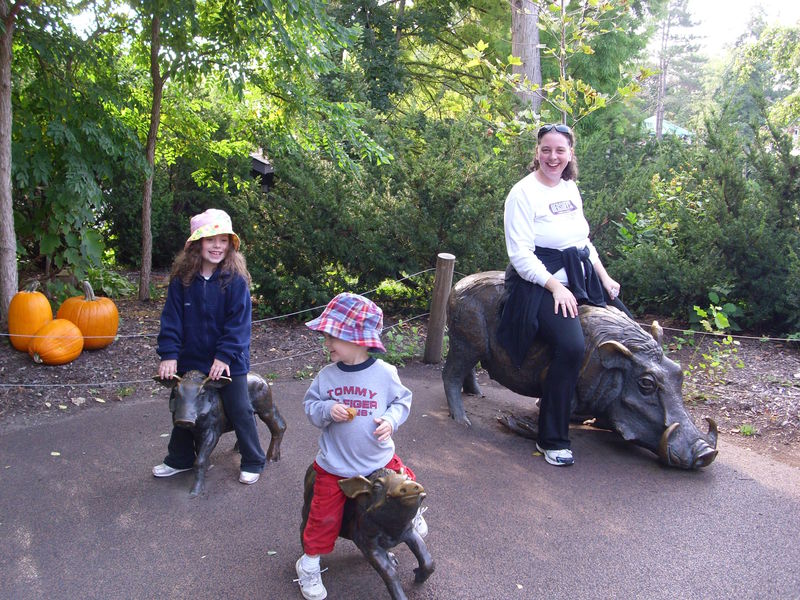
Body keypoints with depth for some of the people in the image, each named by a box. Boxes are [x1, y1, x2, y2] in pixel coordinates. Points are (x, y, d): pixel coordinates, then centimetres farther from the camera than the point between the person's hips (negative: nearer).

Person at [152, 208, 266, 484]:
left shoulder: (236, 280, -14)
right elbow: (172, 319, -5)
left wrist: (225, 355, -22)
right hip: (190, 360, 4)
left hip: (229, 361, -4)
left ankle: (253, 462, 26)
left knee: (239, 411, 7)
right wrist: (168, 354, -12)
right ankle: (179, 459, 39)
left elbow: (239, 322, -16)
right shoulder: (182, 279, -5)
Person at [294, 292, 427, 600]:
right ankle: (309, 563, 27)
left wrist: (391, 419, -20)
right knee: (324, 517, 4)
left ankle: (412, 513, 51)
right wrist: (327, 410, -22)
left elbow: (402, 400, 0)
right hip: (334, 466, 0)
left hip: (379, 459, 0)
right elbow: (310, 405, 0)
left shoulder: (385, 373, -13)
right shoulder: (326, 375, -10)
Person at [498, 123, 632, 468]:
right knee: (571, 345, -30)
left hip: (582, 279, 9)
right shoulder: (524, 193, -10)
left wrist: (604, 277, 14)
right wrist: (555, 286, -24)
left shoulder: (571, 189, 14)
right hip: (540, 282, -9)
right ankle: (552, 440, -16)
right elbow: (520, 254, -17)